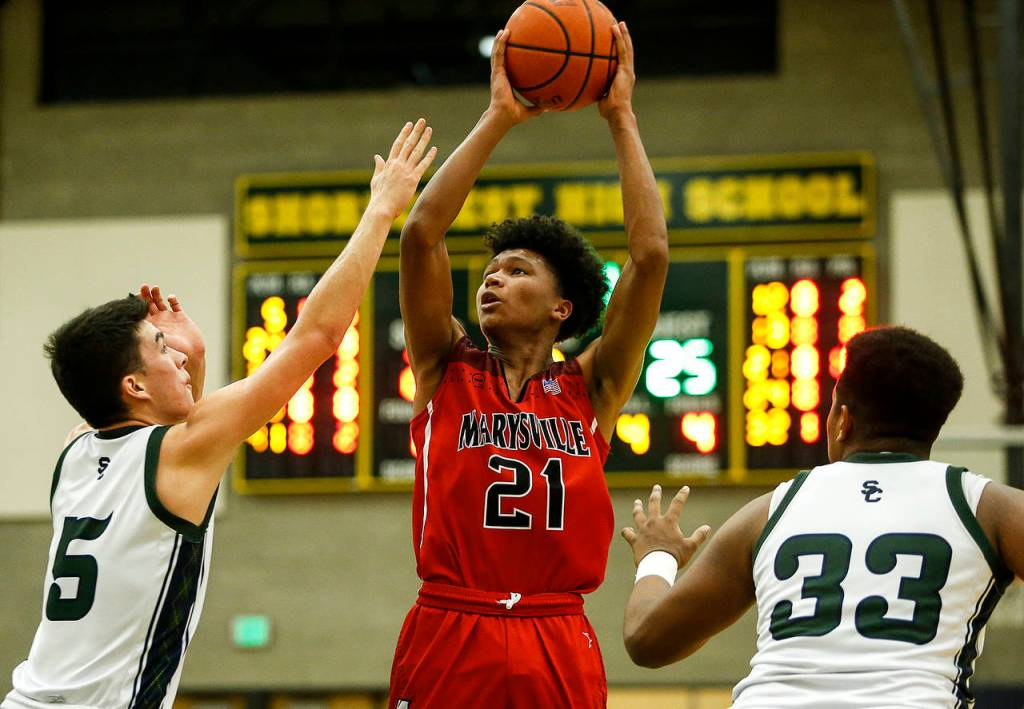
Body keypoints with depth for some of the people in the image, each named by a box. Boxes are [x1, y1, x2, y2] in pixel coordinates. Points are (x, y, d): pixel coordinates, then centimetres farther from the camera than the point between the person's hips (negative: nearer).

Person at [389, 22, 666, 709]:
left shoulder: (590, 389, 10)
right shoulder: (448, 373, 10)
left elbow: (651, 256, 3)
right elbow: (421, 234, 0)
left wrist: (622, 118, 6)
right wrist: (498, 119, 3)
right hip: (448, 644, 0)